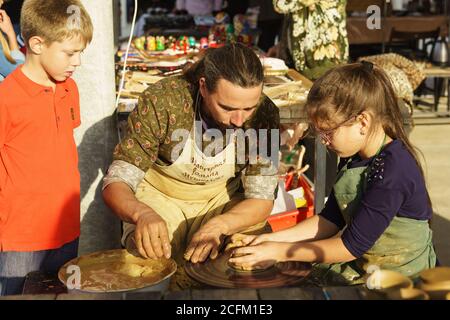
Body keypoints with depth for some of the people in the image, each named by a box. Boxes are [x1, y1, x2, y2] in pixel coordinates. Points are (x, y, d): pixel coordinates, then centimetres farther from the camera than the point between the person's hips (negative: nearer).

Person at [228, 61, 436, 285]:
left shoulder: (392, 169, -25)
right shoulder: (353, 158, 3)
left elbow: (352, 246, -21)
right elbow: (329, 220, 9)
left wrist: (280, 252, -15)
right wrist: (274, 239, -3)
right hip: (362, 266, 8)